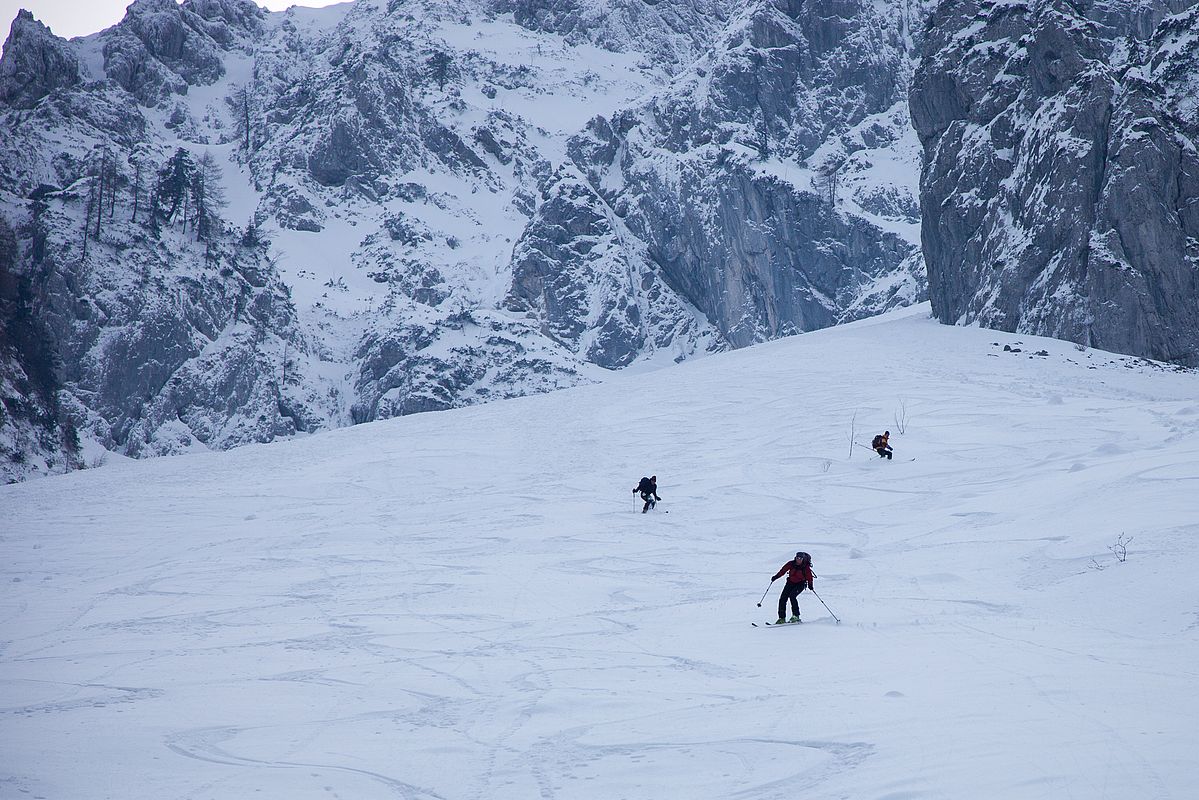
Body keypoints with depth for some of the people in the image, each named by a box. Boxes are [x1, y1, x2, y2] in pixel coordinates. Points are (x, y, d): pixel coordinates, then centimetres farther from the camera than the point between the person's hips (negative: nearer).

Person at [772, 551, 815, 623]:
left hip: (800, 584, -4)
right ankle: (782, 618, 1)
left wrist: (810, 584, -31)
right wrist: (776, 576, -10)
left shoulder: (806, 567, -16)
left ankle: (796, 616, -21)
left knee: (792, 596, -27)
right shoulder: (791, 564, -9)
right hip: (791, 582, 4)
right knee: (783, 598, -6)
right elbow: (783, 570, -3)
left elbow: (809, 576, -17)